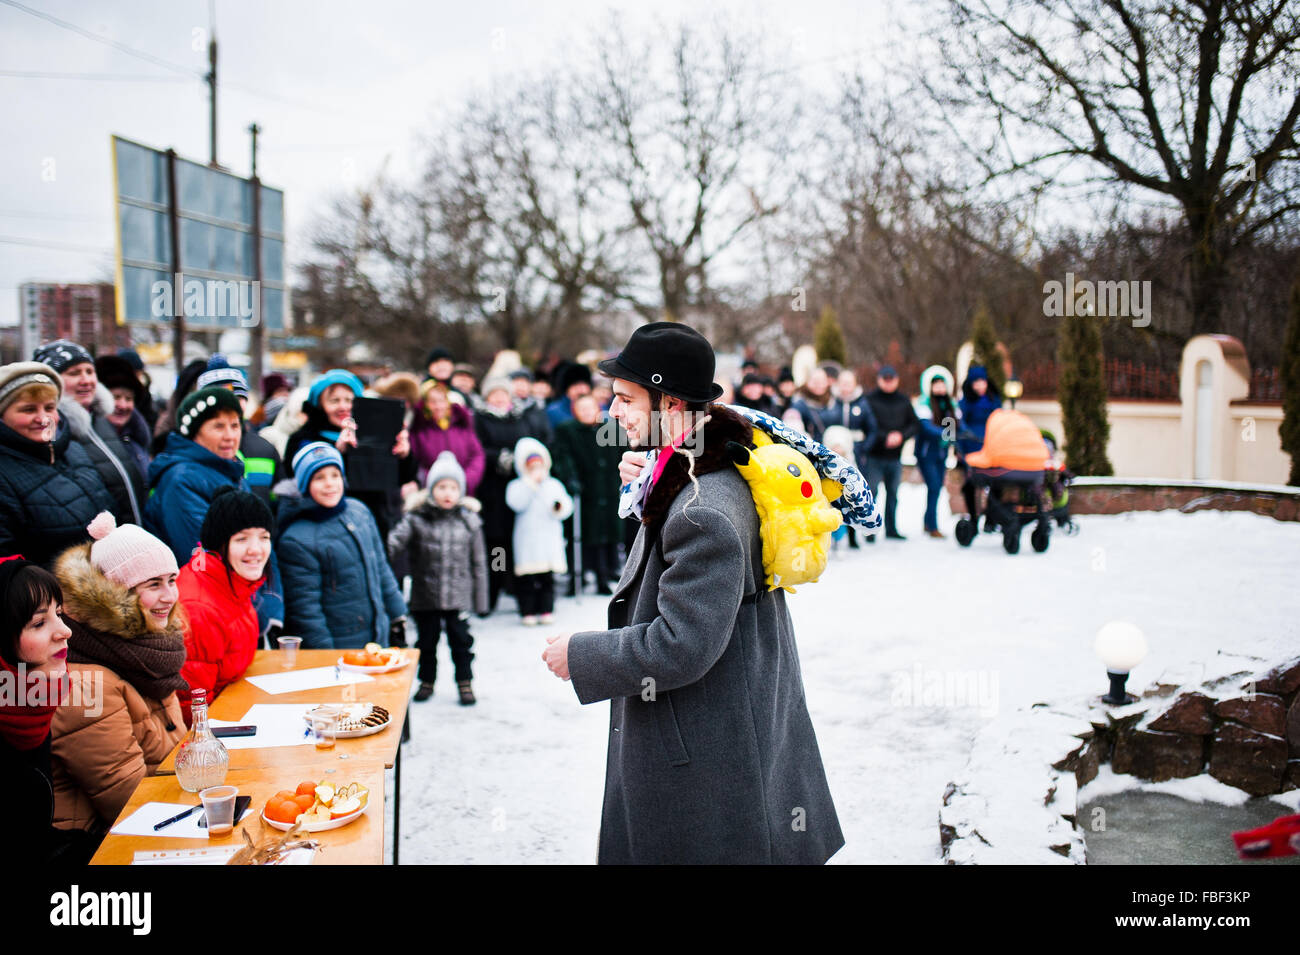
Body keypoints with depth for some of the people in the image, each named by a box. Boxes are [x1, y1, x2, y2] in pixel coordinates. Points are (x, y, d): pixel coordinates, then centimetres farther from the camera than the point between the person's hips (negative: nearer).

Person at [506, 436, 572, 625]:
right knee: (526, 580, 0)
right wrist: (531, 482, -17)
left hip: (549, 541, 3)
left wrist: (560, 507, -15)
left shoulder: (554, 485, 11)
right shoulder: (517, 486, 1)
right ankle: (527, 612, 8)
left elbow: (567, 505, 8)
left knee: (547, 579, 8)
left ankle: (546, 610, 17)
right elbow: (516, 502, -18)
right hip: (527, 543, -3)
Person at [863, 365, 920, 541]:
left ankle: (891, 528, 20)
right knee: (871, 491, -6)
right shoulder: (869, 400, -5)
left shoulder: (903, 401, 9)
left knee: (893, 493, 11)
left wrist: (901, 436, -8)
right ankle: (869, 530, 2)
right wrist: (886, 437, -17)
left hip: (895, 456, 4)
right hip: (874, 456, -4)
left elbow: (914, 424, 10)